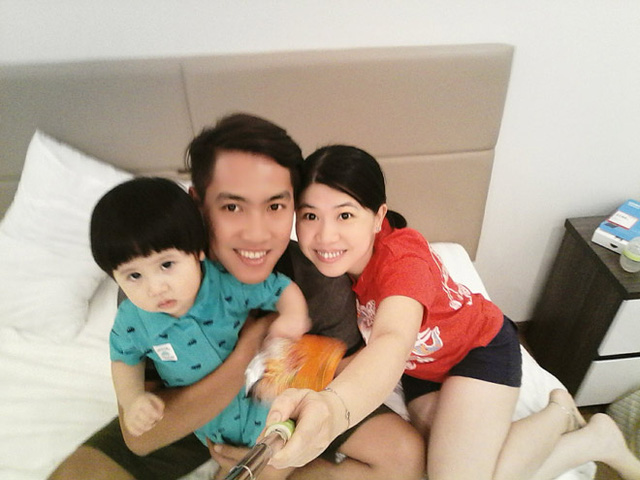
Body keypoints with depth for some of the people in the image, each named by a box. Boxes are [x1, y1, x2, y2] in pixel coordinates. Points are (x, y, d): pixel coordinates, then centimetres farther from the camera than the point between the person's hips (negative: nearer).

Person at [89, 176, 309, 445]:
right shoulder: (131, 321, -19)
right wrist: (132, 399, -13)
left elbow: (284, 289, -16)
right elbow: (124, 361, 3)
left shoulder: (229, 285, -28)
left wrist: (292, 317, -37)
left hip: (259, 393, -2)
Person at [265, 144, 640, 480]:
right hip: (420, 365, 6)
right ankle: (590, 439, 19)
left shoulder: (402, 257, -39)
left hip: (479, 346, -6)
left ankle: (558, 412, 7)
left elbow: (393, 341, -59)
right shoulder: (334, 255, -20)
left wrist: (335, 406, -78)